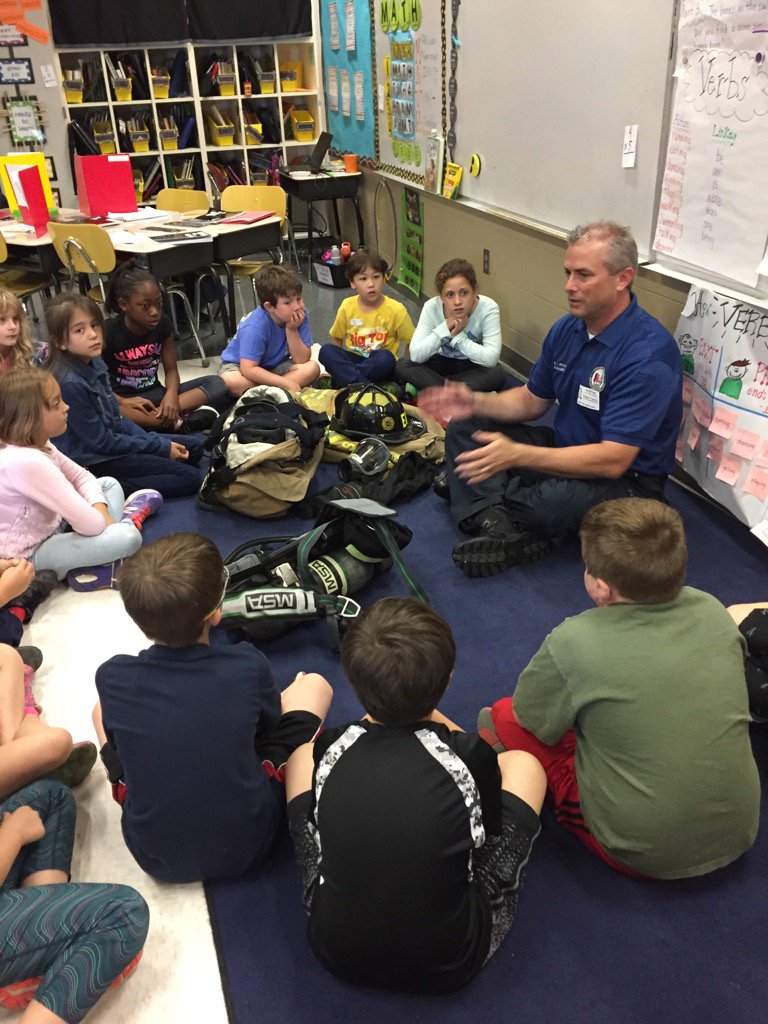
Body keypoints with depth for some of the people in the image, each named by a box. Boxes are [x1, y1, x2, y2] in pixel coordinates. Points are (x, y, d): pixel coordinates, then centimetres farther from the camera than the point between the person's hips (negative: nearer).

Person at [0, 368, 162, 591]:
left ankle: (99, 564, -6)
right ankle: (127, 520, 10)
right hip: (30, 556, -10)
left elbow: (80, 476, 9)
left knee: (110, 484, 14)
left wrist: (101, 512, -8)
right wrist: (103, 519, -8)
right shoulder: (25, 462, -32)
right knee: (128, 538, -28)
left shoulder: (35, 443, -2)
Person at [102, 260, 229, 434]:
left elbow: (171, 369, 4)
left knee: (217, 384, -13)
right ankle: (177, 423, -39)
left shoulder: (162, 323, 1)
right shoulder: (108, 333, -10)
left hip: (154, 394, 5)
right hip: (122, 397, -4)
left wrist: (171, 394, -19)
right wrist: (123, 402, -26)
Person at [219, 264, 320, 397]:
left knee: (312, 367, -21)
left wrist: (292, 330, -27)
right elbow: (248, 369, -34)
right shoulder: (255, 327, -29)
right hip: (239, 364, -4)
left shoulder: (301, 315, -15)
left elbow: (302, 360, -14)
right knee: (229, 381, -38)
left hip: (274, 365, 5)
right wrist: (288, 383, -34)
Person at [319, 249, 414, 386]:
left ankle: (345, 378, -28)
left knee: (385, 357, -36)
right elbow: (336, 339, 10)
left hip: (382, 365, -3)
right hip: (353, 360, 3)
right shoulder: (347, 307, -2)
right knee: (326, 351, -25)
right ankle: (362, 385, -39)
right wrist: (335, 365, -3)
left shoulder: (396, 310, -9)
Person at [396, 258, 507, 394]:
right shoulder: (431, 307, -20)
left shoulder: (488, 308, -25)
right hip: (443, 362, 2)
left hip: (473, 366, -2)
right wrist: (444, 328, -35)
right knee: (403, 365, -23)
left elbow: (491, 358, -30)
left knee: (498, 374, -33)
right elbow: (415, 355, -26)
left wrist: (459, 337, -34)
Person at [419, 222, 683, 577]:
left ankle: (484, 502, -6)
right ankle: (499, 525, -25)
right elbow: (534, 400, 13)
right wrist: (476, 403, -7)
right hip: (568, 448, 8)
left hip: (626, 481, -8)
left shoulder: (649, 354, -26)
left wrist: (517, 455, -37)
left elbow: (613, 460, -31)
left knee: (557, 500, -41)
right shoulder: (567, 328, 0)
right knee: (464, 428, -1)